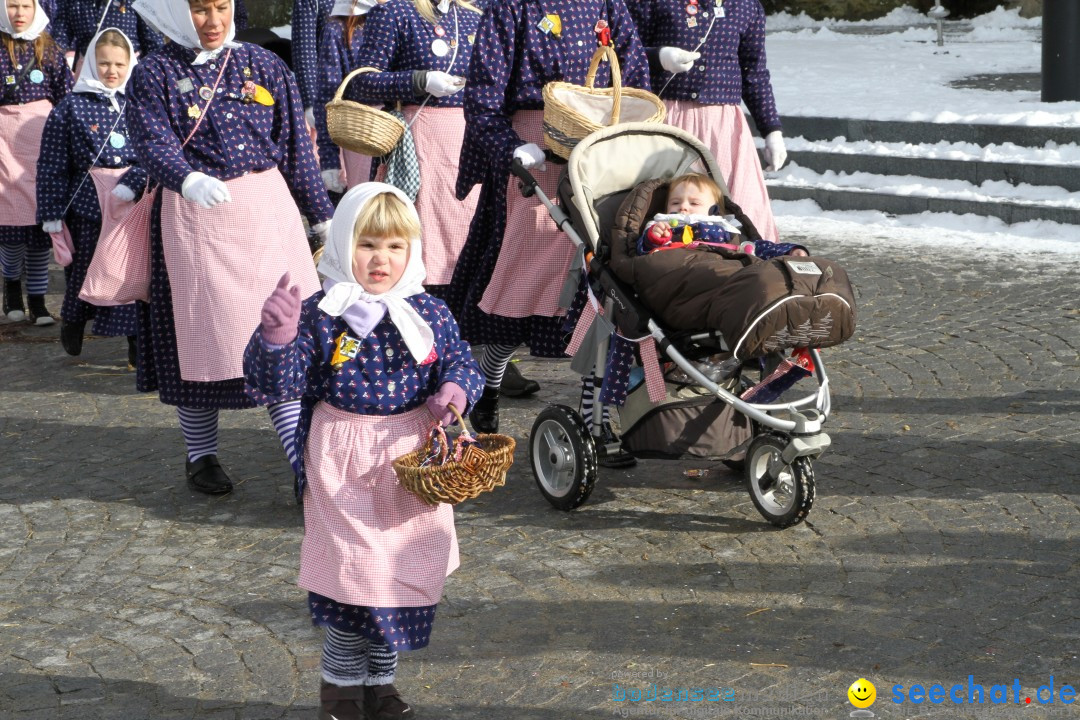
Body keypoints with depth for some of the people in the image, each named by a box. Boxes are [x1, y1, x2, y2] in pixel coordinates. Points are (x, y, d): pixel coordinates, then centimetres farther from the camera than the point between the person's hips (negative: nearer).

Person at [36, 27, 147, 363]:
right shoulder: (71, 106, 1)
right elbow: (51, 164, 0)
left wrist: (132, 184, -16)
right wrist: (52, 212, -3)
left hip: (133, 202, 1)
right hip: (87, 203, -1)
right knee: (84, 269, 7)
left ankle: (137, 343, 13)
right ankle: (72, 323, 34)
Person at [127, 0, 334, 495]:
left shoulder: (264, 65, 8)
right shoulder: (154, 74, 0)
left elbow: (296, 146, 10)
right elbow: (153, 144, -14)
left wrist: (321, 216, 12)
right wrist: (189, 180, -34)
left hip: (268, 212, 2)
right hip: (195, 218, -2)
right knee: (203, 334, 5)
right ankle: (201, 456, 22)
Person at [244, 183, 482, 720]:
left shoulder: (429, 313, 1)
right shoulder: (320, 315, -9)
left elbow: (461, 362, 11)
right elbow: (275, 383, -14)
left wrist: (456, 388, -12)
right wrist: (277, 337, -33)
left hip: (413, 456, 4)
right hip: (344, 467, -4)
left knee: (405, 575, 12)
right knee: (354, 574, -3)